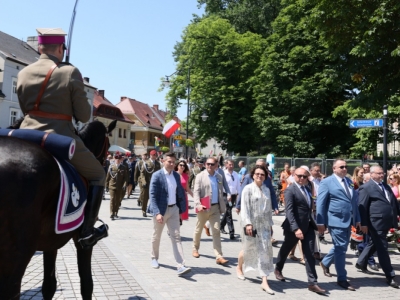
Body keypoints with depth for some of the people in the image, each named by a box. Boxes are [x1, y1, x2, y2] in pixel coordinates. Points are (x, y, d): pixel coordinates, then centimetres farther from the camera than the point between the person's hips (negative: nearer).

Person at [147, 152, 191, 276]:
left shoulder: (176, 175, 4)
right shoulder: (157, 175, -13)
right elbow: (152, 195, -17)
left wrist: (181, 208, 6)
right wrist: (157, 213, -26)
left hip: (173, 209, 4)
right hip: (160, 210, -4)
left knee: (176, 237, -2)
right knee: (156, 236, 15)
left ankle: (180, 266, -5)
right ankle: (154, 258, 39)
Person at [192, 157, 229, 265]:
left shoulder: (219, 177, 8)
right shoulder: (200, 176, -5)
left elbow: (220, 193, 13)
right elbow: (196, 192, -11)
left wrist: (222, 207, 12)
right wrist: (198, 205, -24)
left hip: (215, 207, 3)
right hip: (203, 208, -2)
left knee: (216, 231, -3)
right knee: (198, 230, 14)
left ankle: (219, 256, -4)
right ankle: (195, 249, 36)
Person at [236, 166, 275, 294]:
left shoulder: (267, 190, 8)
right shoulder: (248, 189, -8)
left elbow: (269, 208, 13)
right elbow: (244, 207, -14)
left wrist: (269, 223, 12)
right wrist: (247, 223, -21)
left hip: (264, 225, 4)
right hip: (251, 224, -4)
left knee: (265, 252, -1)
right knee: (248, 249, 11)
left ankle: (264, 282, 0)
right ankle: (239, 267, 41)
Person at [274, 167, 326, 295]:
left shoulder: (307, 188, 9)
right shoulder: (290, 190, -15)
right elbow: (289, 211, -23)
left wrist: (314, 223, 14)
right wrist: (296, 228, -31)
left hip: (308, 226, 6)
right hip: (294, 227, -5)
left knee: (310, 255, 1)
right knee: (286, 250, 16)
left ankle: (312, 283, 6)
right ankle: (278, 269, 41)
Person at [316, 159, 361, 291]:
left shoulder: (349, 181, 13)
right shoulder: (327, 182, -8)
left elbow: (354, 201, 15)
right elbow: (320, 203, -10)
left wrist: (357, 219, 11)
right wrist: (320, 222, -14)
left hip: (348, 220, 7)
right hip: (336, 220, -7)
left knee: (341, 247, 17)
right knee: (340, 248, -1)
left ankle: (325, 263, 40)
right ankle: (342, 279, 10)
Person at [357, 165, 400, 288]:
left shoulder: (385, 186, 15)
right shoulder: (366, 187, -9)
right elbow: (362, 207, -12)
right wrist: (363, 224, -14)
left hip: (386, 222, 8)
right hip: (376, 223, -8)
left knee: (374, 244, 20)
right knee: (382, 248, -1)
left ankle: (361, 263, 37)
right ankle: (390, 276, 7)